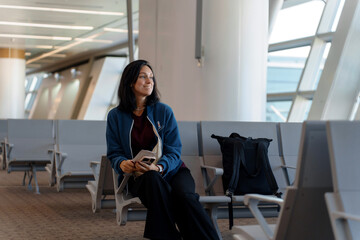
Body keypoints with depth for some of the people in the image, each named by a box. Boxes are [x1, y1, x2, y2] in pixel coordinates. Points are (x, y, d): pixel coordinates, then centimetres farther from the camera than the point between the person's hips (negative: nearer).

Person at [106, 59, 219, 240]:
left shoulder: (164, 111, 5)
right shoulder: (115, 116, 7)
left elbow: (174, 151, 0)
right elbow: (114, 153, 7)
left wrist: (159, 167, -21)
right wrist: (122, 163, -18)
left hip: (171, 170, 1)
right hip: (139, 177, 0)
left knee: (185, 196, -34)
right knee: (152, 179, -38)